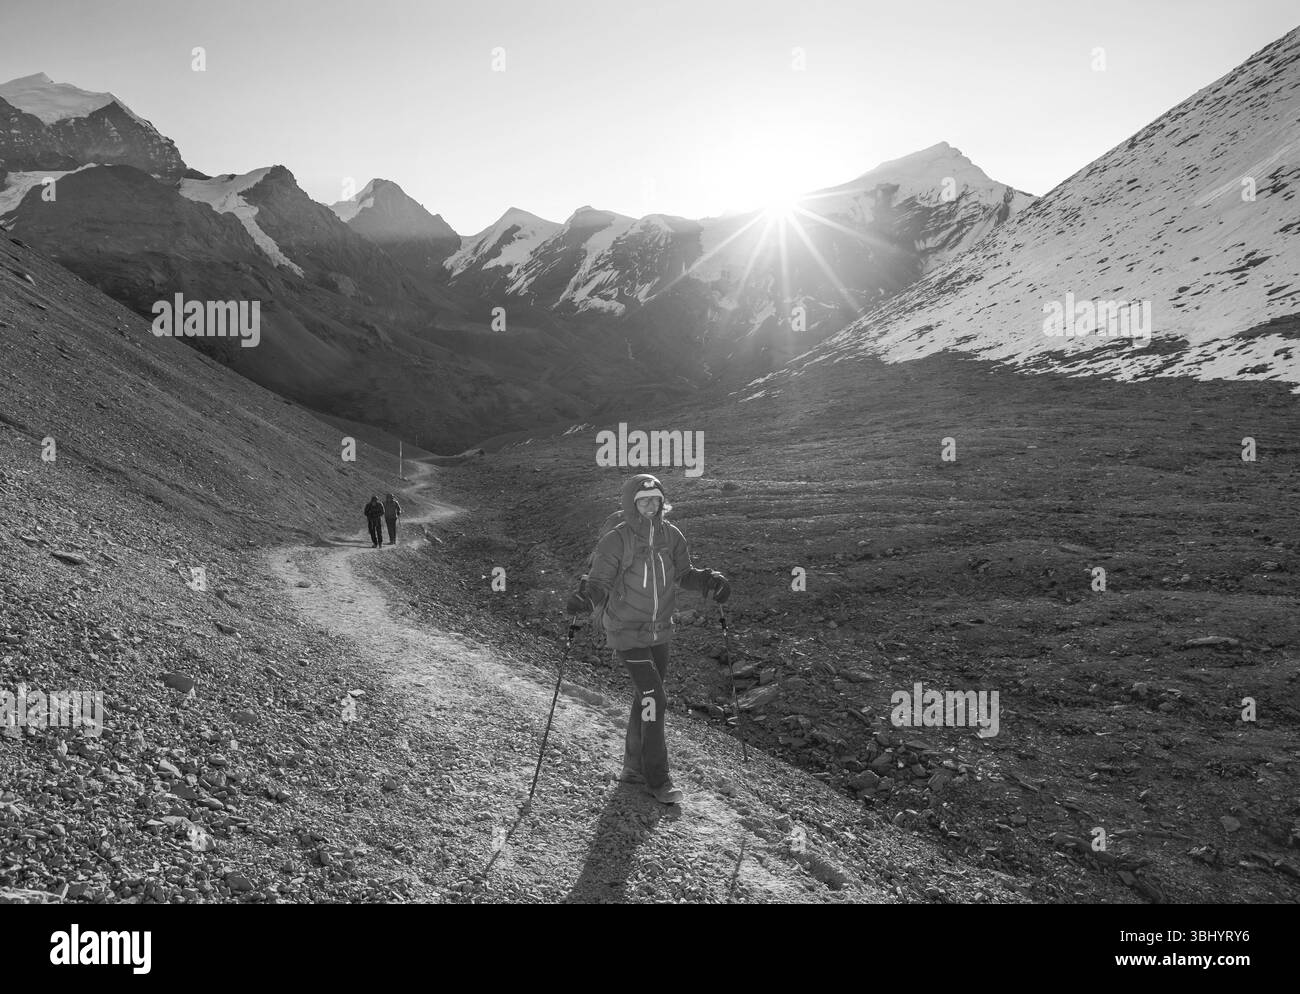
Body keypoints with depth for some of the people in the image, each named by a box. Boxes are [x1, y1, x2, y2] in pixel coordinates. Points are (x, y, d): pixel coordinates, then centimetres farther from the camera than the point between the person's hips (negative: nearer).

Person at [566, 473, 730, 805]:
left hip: (660, 631, 6)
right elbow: (600, 583, -15)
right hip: (627, 632, -6)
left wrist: (710, 580, -9)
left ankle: (634, 768, 32)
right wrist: (585, 599, -36)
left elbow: (683, 574, 8)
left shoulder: (670, 535, -2)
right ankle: (657, 780, -1)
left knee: (646, 697, 15)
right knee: (654, 699, -12)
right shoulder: (616, 541, -16)